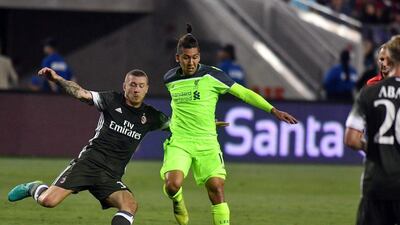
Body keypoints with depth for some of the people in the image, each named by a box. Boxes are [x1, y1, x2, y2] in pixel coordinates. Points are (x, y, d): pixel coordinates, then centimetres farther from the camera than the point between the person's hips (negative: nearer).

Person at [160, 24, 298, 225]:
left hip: (206, 143, -1)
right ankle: (177, 202, 14)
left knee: (216, 188, -11)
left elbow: (244, 93, -1)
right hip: (178, 142, 1)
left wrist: (273, 110, -6)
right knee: (173, 184, -21)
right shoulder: (170, 79, 3)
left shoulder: (211, 75, -5)